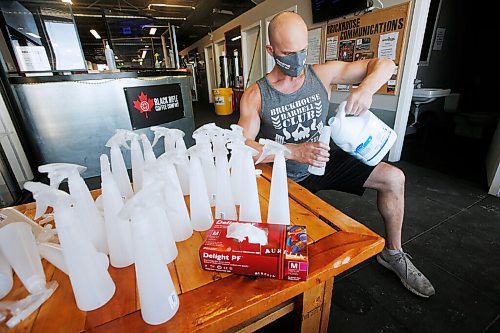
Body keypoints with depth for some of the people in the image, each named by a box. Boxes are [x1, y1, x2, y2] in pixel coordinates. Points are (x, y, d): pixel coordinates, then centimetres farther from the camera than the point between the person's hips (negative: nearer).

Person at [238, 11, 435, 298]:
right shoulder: (256, 96, -14)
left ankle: (393, 253, 19)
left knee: (394, 178, -3)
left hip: (325, 161, 4)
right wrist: (294, 151, -35)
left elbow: (385, 65, -1)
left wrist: (367, 87, -26)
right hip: (286, 176, -3)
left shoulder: (322, 74, -7)